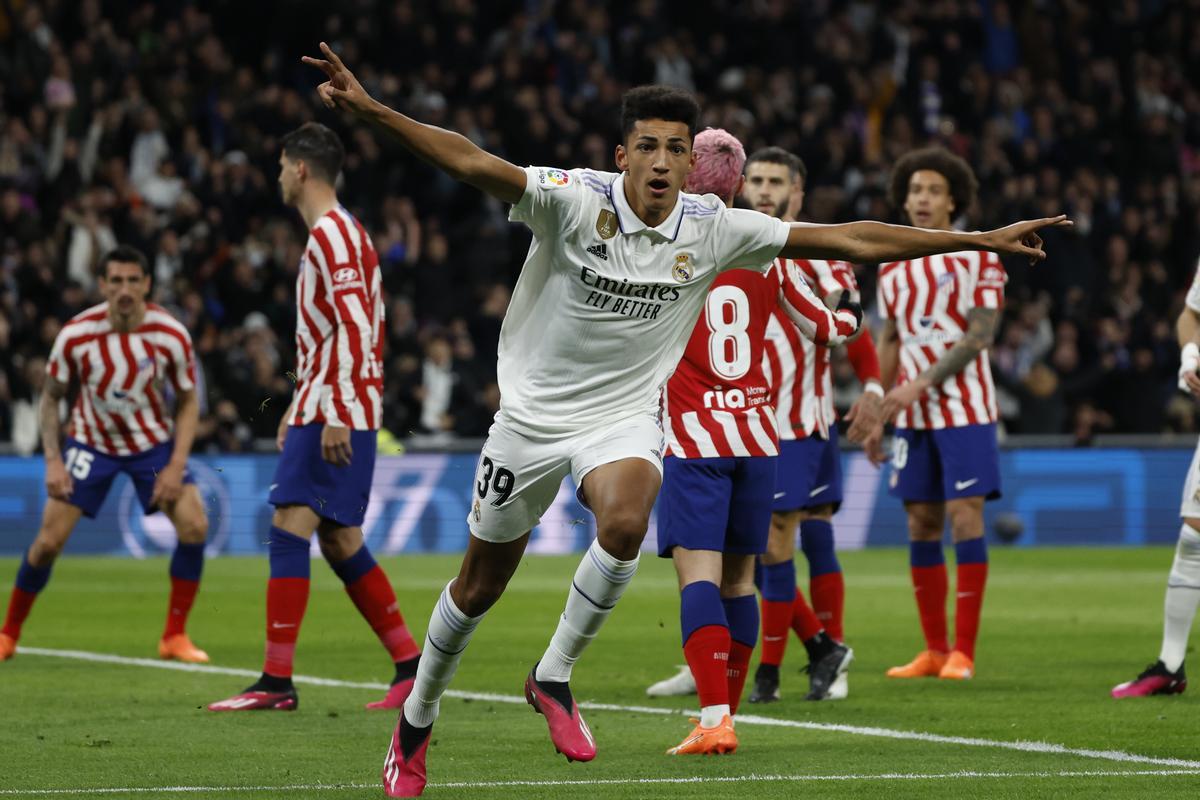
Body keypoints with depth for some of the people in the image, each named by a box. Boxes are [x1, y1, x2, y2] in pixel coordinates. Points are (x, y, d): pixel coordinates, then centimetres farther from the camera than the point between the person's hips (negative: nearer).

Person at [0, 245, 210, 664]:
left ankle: (174, 637, -4)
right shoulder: (76, 335, -20)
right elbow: (50, 398, -5)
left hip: (153, 441, 1)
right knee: (49, 541, -9)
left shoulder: (170, 335, -19)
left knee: (194, 524, -18)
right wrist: (53, 461, -16)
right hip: (91, 441, -1)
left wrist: (176, 465, -16)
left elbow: (188, 402, -6)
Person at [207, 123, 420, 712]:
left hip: (337, 414, -10)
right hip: (323, 411, 10)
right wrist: (300, 407, 27)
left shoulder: (332, 236, -12)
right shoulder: (337, 233, 20)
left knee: (289, 529, -14)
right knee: (339, 540, 11)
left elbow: (354, 331, -21)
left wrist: (334, 417, -25)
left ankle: (277, 681, -18)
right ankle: (411, 663, 13)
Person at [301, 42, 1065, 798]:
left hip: (626, 415, 1)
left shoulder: (713, 229, -10)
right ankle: (416, 722, 31)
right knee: (481, 584, 8)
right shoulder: (576, 200, -18)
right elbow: (474, 163, -31)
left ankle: (554, 676, -9)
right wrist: (371, 109, -46)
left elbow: (849, 240, -6)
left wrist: (980, 240, -7)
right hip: (535, 411, -1)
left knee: (625, 522, -31)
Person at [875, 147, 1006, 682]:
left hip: (964, 407, -6)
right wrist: (877, 412, 13)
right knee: (921, 523, 5)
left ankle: (963, 651, -8)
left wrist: (920, 384, -18)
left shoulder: (976, 257, -4)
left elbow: (979, 335, -12)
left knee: (964, 516, -10)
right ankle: (934, 649, 11)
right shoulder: (893, 267, 13)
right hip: (912, 415, 6)